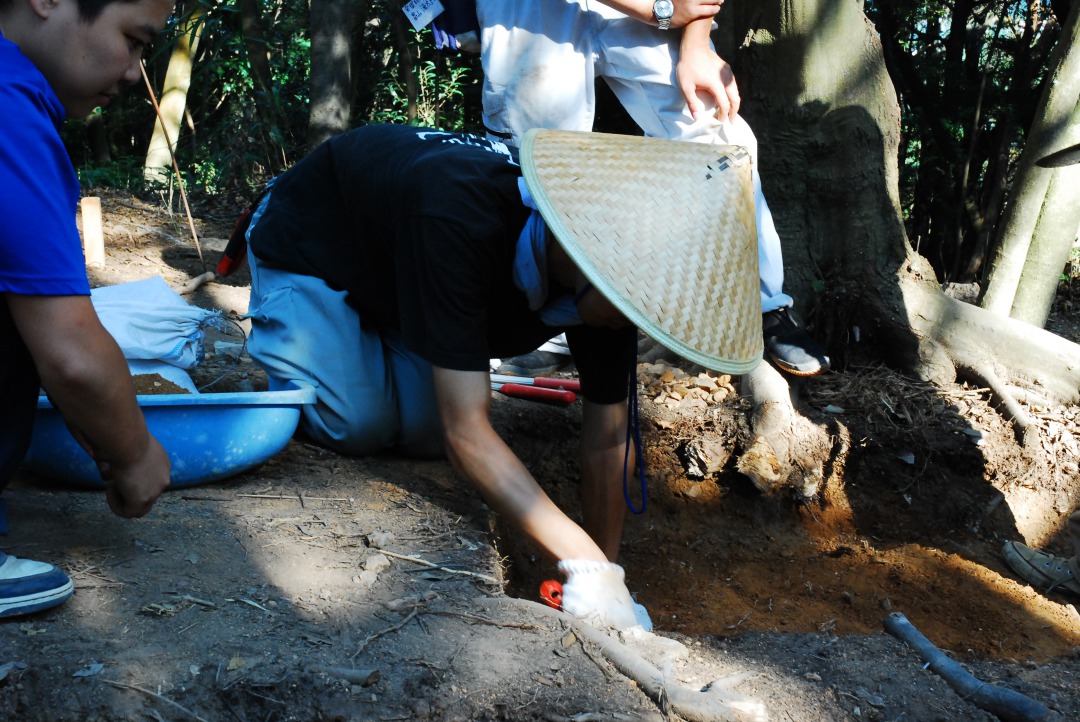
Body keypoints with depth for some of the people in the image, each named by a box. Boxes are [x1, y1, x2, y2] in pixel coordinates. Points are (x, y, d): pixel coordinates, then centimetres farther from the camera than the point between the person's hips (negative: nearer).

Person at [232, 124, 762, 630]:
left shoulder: (616, 280, -25)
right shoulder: (459, 219, -47)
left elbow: (606, 442, -14)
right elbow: (467, 433, -45)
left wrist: (607, 573, -15)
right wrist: (585, 563, -46)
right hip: (305, 252, -5)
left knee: (423, 432, -12)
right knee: (359, 423, -22)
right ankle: (276, 340, 11)